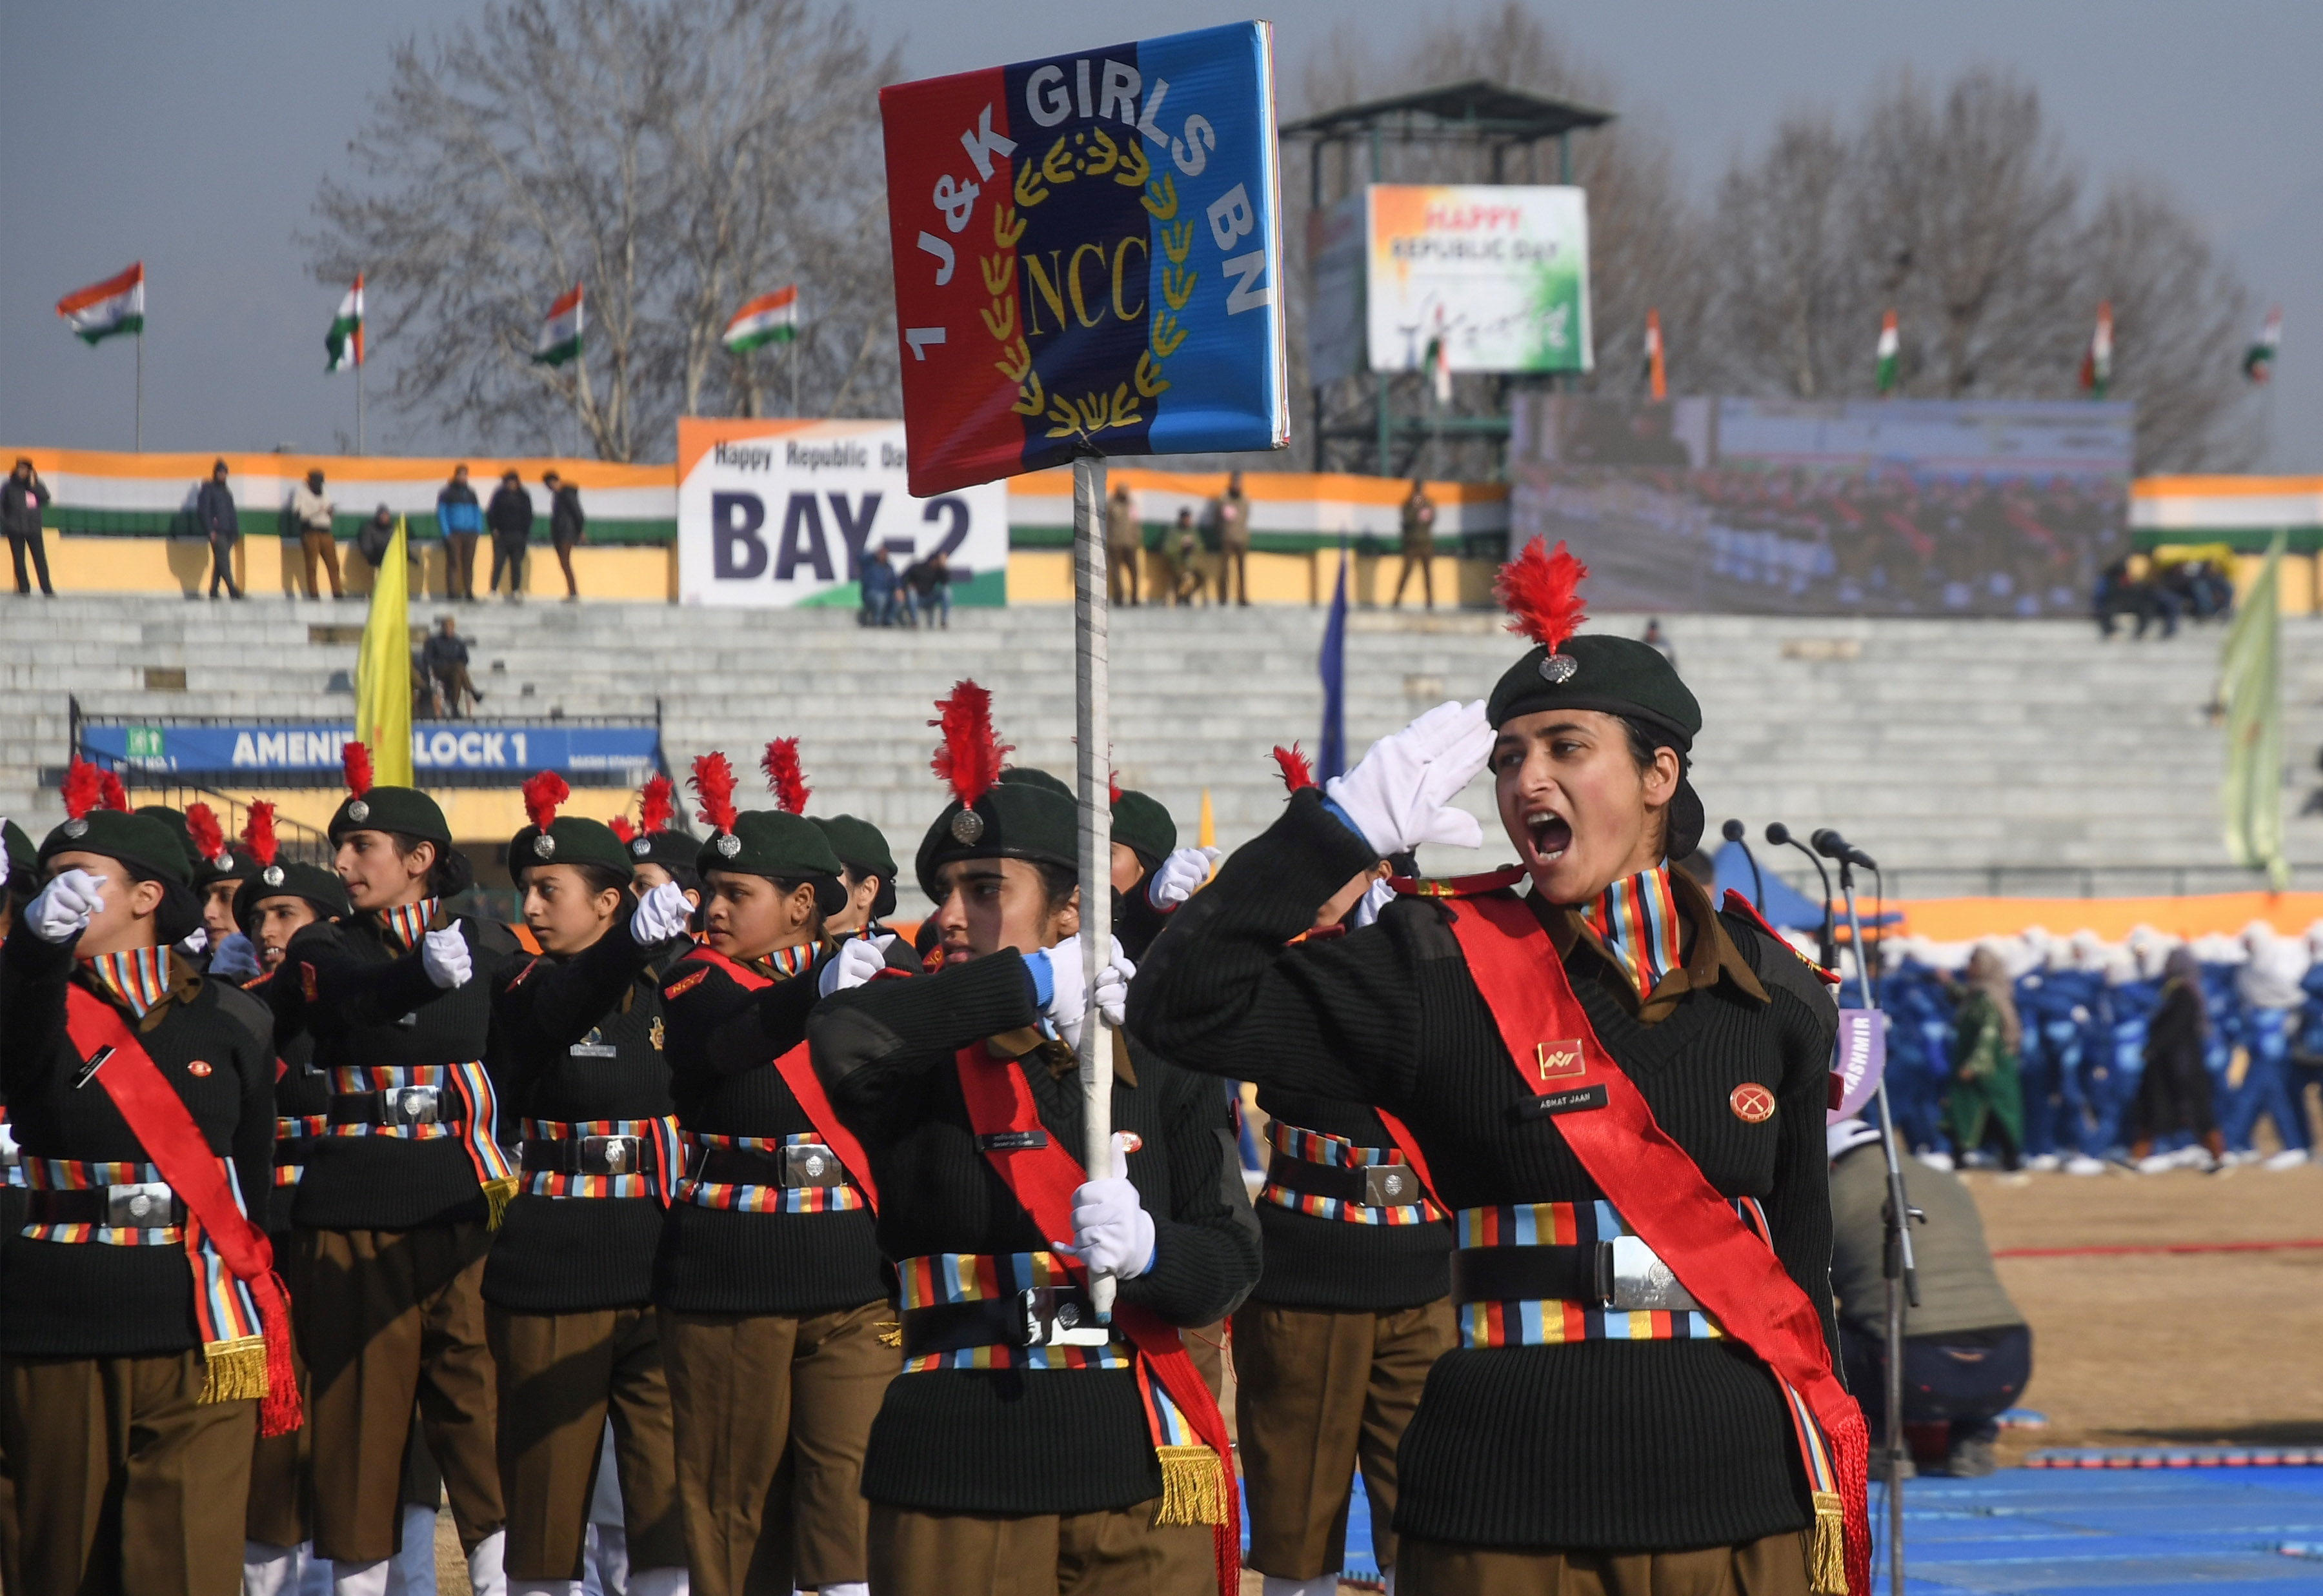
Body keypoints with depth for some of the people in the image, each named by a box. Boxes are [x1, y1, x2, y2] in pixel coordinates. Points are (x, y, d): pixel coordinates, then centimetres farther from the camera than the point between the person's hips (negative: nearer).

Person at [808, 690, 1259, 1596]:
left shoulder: (1158, 1068, 9)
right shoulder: (923, 1059, 4)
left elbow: (1230, 1262, 3)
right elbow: (843, 1037, -20)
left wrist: (1147, 1249, -19)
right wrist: (1030, 983, -21)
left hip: (1141, 1483, 1)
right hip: (961, 1481, -1)